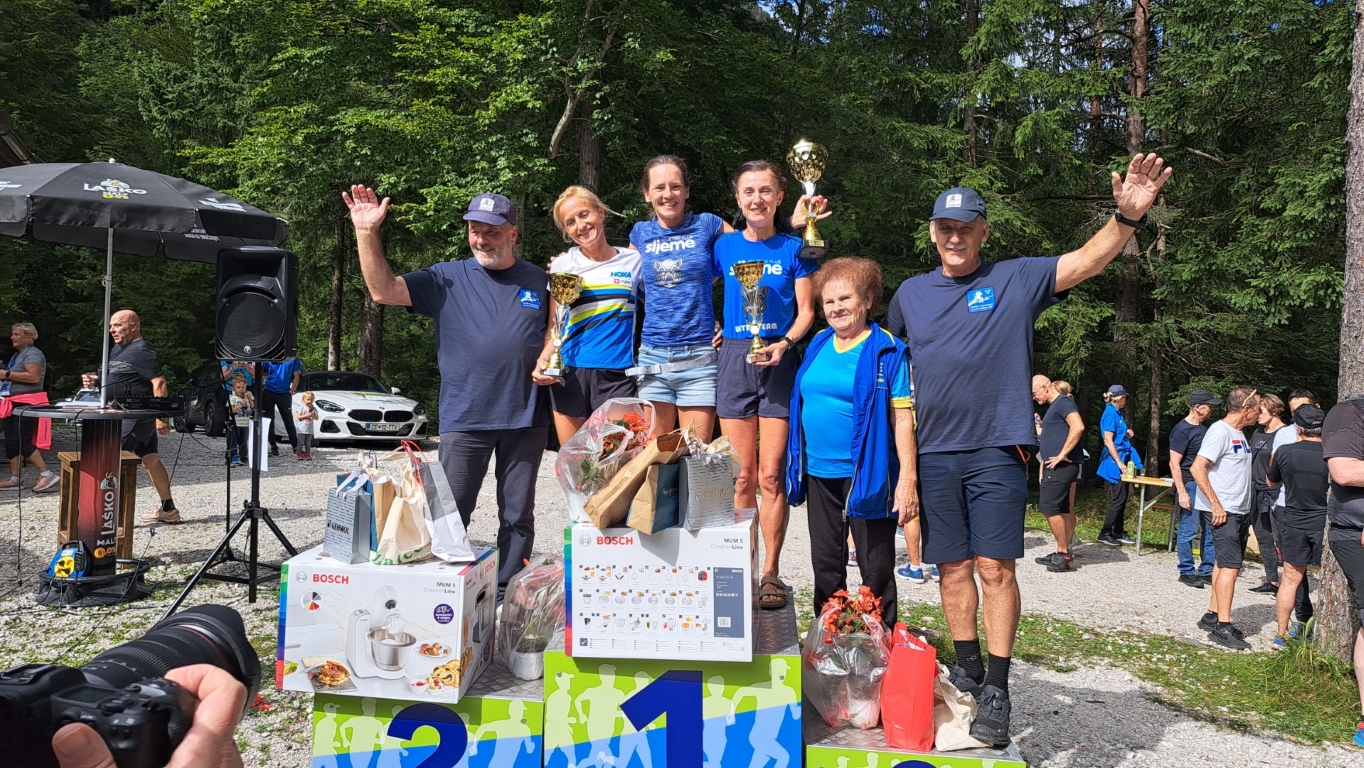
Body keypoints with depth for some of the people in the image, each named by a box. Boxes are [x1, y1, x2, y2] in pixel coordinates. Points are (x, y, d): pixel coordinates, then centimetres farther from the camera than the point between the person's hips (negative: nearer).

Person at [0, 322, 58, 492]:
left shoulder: (33, 353, -12)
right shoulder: (17, 354, 19)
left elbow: (34, 377, -25)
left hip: (28, 404, -11)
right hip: (14, 403, 11)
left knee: (21, 441, -13)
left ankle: (47, 475, -10)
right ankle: (14, 479, 13)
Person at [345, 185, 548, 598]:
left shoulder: (539, 281, 7)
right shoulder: (448, 278, 4)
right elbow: (384, 290, -4)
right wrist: (367, 232, -13)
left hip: (525, 419, 1)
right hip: (464, 419, -1)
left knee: (517, 515, 8)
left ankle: (506, 592, 19)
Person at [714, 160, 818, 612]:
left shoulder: (794, 248, 6)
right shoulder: (725, 246, 10)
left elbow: (806, 311, 4)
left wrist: (784, 343, -13)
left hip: (779, 360, -1)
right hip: (734, 359, 2)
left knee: (772, 474, -4)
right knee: (742, 476, 3)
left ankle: (771, 571, 6)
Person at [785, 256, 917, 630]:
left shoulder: (887, 350, -6)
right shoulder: (818, 345, 10)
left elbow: (902, 417, -11)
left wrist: (908, 478, -17)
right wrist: (798, 463, 14)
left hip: (867, 475, -6)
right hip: (820, 473, 6)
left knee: (876, 570, 4)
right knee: (826, 565, 15)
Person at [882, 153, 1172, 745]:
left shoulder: (1016, 280, 3)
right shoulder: (910, 293, 12)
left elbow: (1085, 262, -8)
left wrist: (1128, 217, -25)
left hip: (997, 451, -3)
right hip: (934, 453, 3)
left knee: (995, 569, -4)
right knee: (953, 567, 8)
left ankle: (996, 691, 4)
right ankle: (967, 668, 23)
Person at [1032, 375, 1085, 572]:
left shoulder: (1063, 402, -11)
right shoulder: (1054, 406, 19)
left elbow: (1078, 427, -26)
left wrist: (1062, 455, -23)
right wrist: (1040, 431, 13)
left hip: (1061, 465, -11)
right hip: (1055, 466, 11)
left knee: (1050, 508, -11)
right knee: (1061, 509, 12)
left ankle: (1065, 555, -4)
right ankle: (1062, 553, 17)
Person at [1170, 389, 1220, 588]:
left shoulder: (1204, 428, 11)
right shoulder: (1182, 430, -12)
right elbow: (1174, 463, -15)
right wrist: (1181, 492, -19)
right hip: (1190, 484, -8)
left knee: (1211, 529, 9)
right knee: (1189, 530, -2)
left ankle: (1207, 571, 19)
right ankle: (1186, 572, 8)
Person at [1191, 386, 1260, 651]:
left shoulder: (1238, 433, 14)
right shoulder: (1220, 432, -15)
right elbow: (1197, 468, -22)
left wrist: (1245, 510, 17)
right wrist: (1216, 504, -22)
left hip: (1240, 512, 9)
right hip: (1224, 511, -9)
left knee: (1225, 564, 12)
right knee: (1230, 566, -12)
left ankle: (1212, 615, 18)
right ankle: (1223, 627, -11)